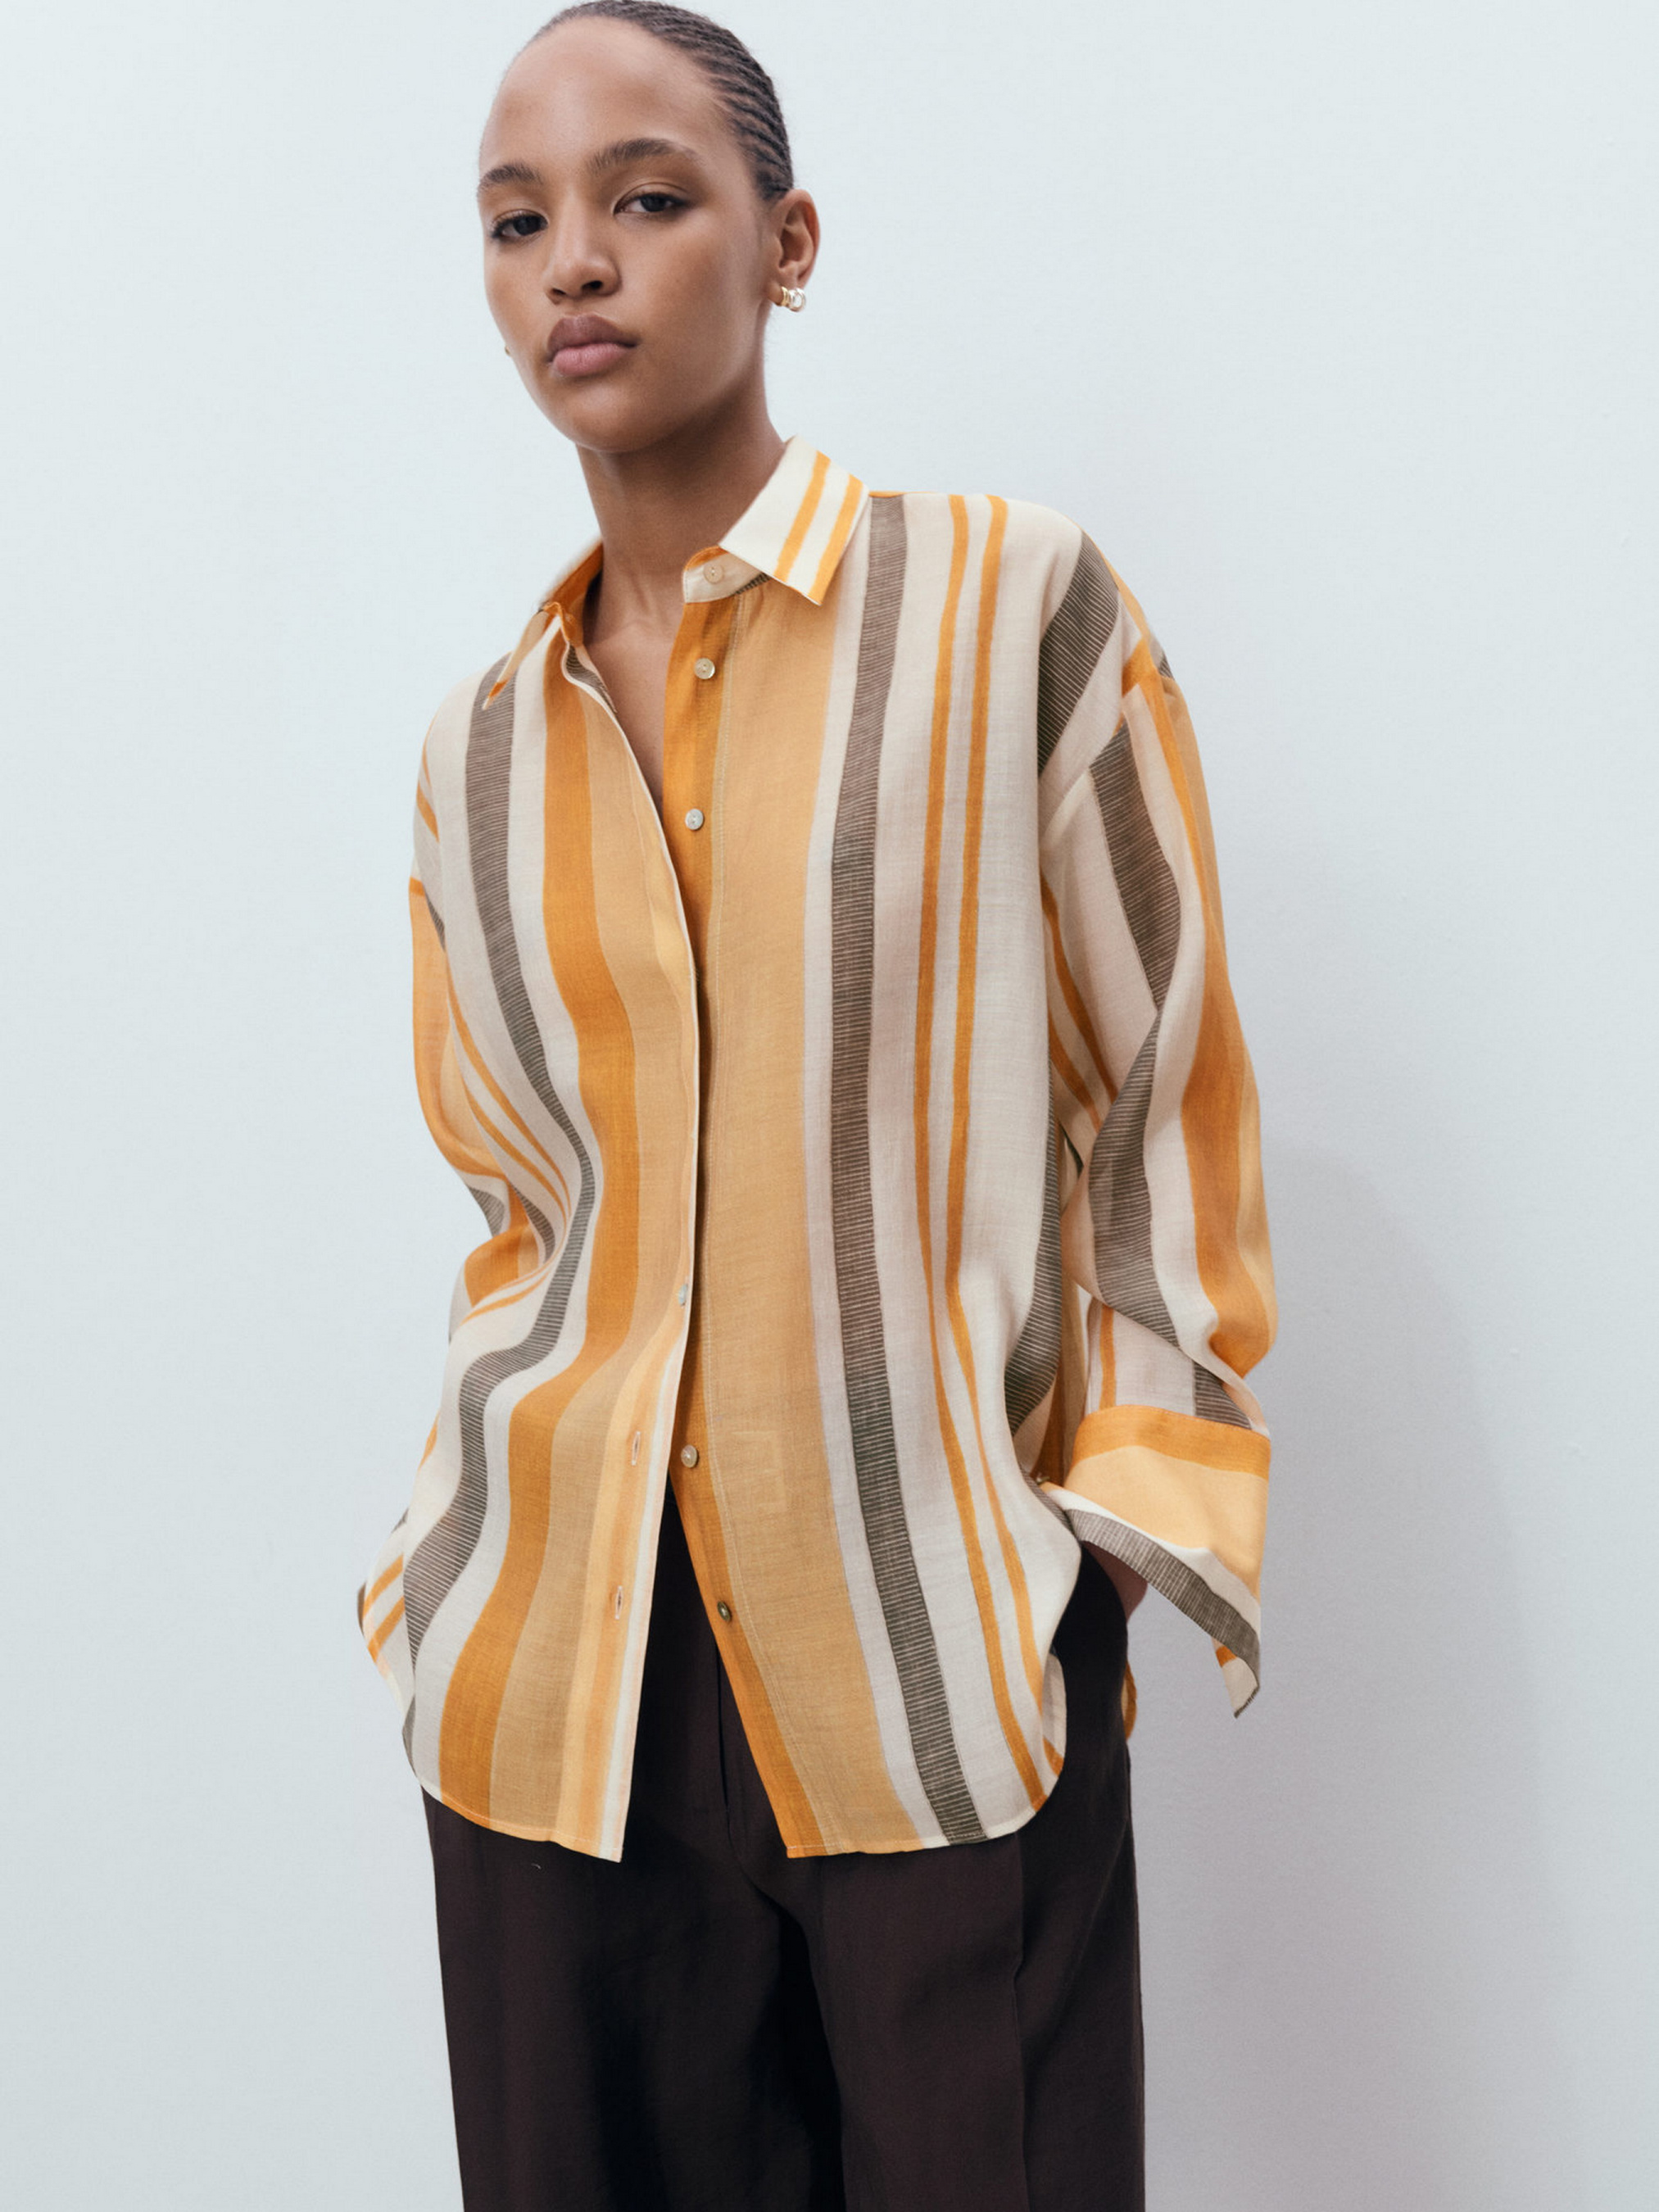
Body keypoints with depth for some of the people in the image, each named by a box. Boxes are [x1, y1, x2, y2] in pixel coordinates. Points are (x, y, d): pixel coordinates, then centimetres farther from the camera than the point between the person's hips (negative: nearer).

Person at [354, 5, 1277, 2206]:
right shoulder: (482, 744, 9)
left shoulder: (1016, 602, -2)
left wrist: (1136, 1513, -3)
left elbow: (1166, 1085, 1)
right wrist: (511, 1493, 9)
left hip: (947, 1661, -3)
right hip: (559, 1666, 4)